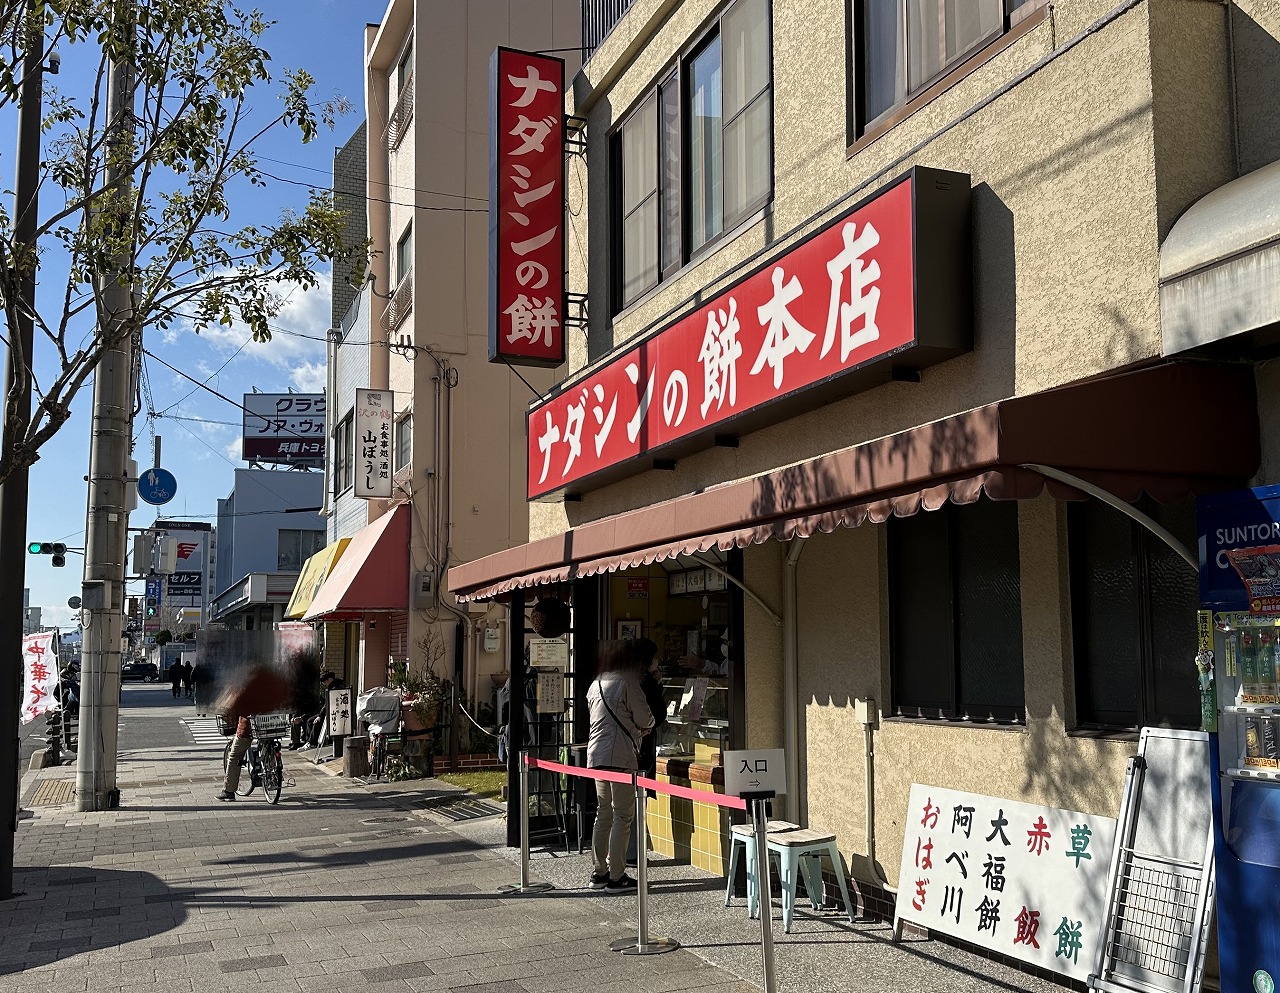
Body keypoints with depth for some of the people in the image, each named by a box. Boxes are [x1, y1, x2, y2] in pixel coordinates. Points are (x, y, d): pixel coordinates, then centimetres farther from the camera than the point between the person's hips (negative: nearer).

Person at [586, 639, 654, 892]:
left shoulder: (595, 686, 15)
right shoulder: (627, 683, -8)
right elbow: (645, 719, -6)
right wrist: (644, 727, 16)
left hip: (596, 755, 8)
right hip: (620, 756, -8)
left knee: (603, 814, 15)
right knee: (623, 816, -2)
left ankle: (599, 872, 20)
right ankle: (616, 877, -2)